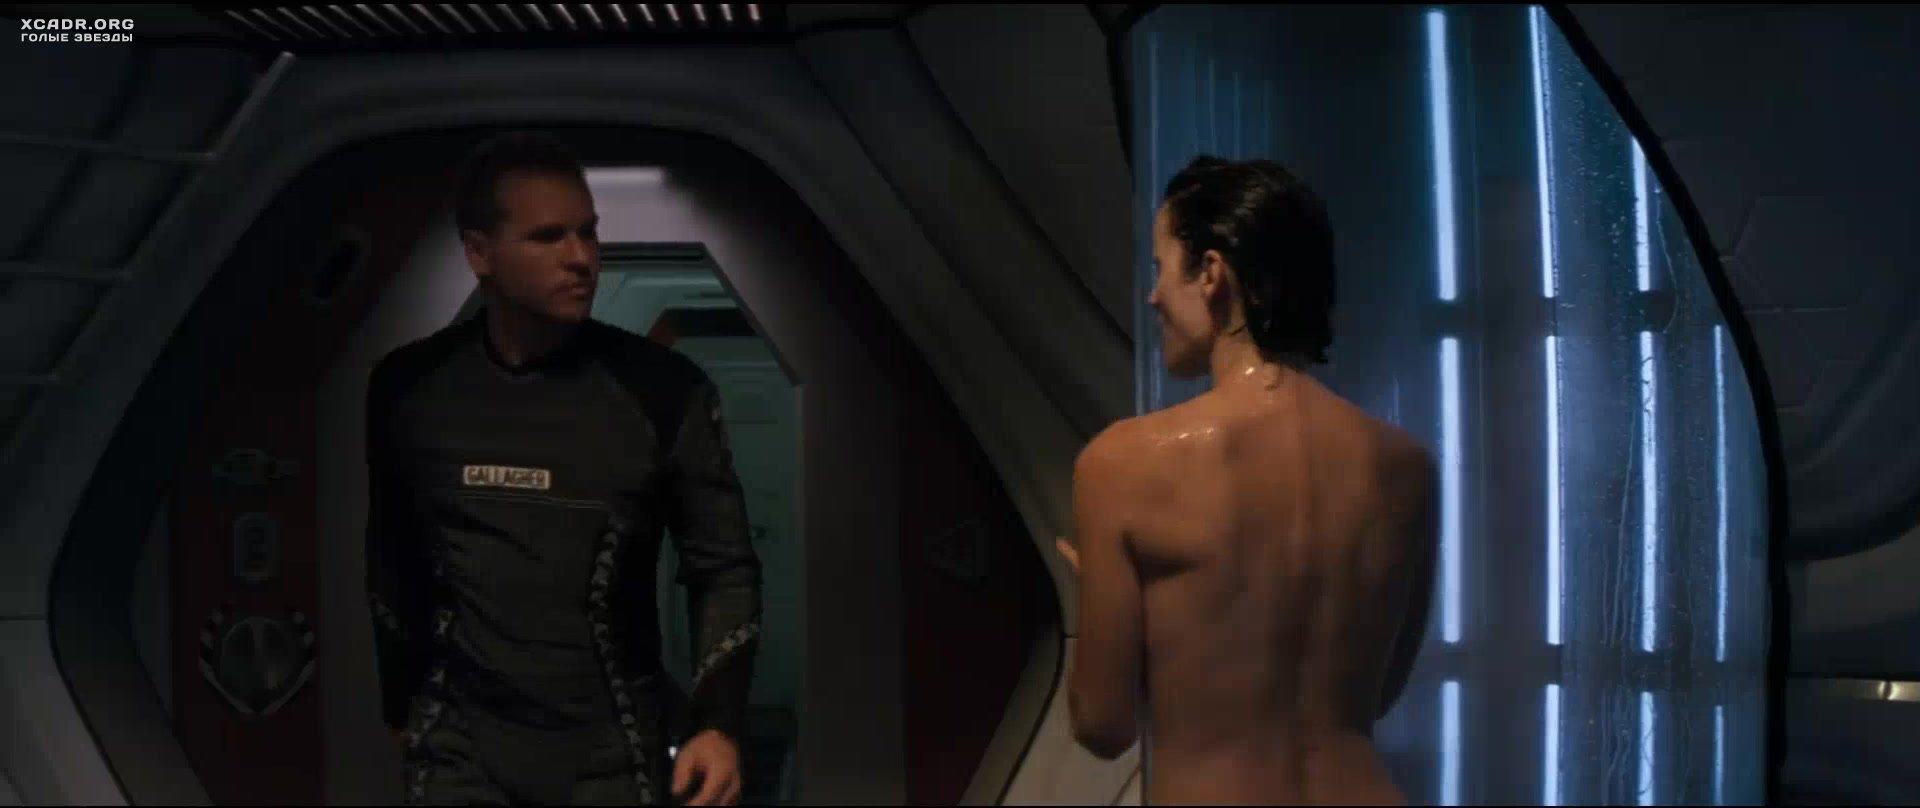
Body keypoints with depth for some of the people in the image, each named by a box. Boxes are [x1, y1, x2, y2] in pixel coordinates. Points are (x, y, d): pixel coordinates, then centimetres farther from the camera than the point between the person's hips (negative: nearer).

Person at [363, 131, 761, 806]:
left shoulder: (663, 392, -10)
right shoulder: (407, 388, -3)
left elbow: (724, 567, -4)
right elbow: (393, 560, 11)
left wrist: (719, 720, -16)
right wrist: (402, 701, 19)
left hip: (612, 754, -1)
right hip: (460, 749, 1)